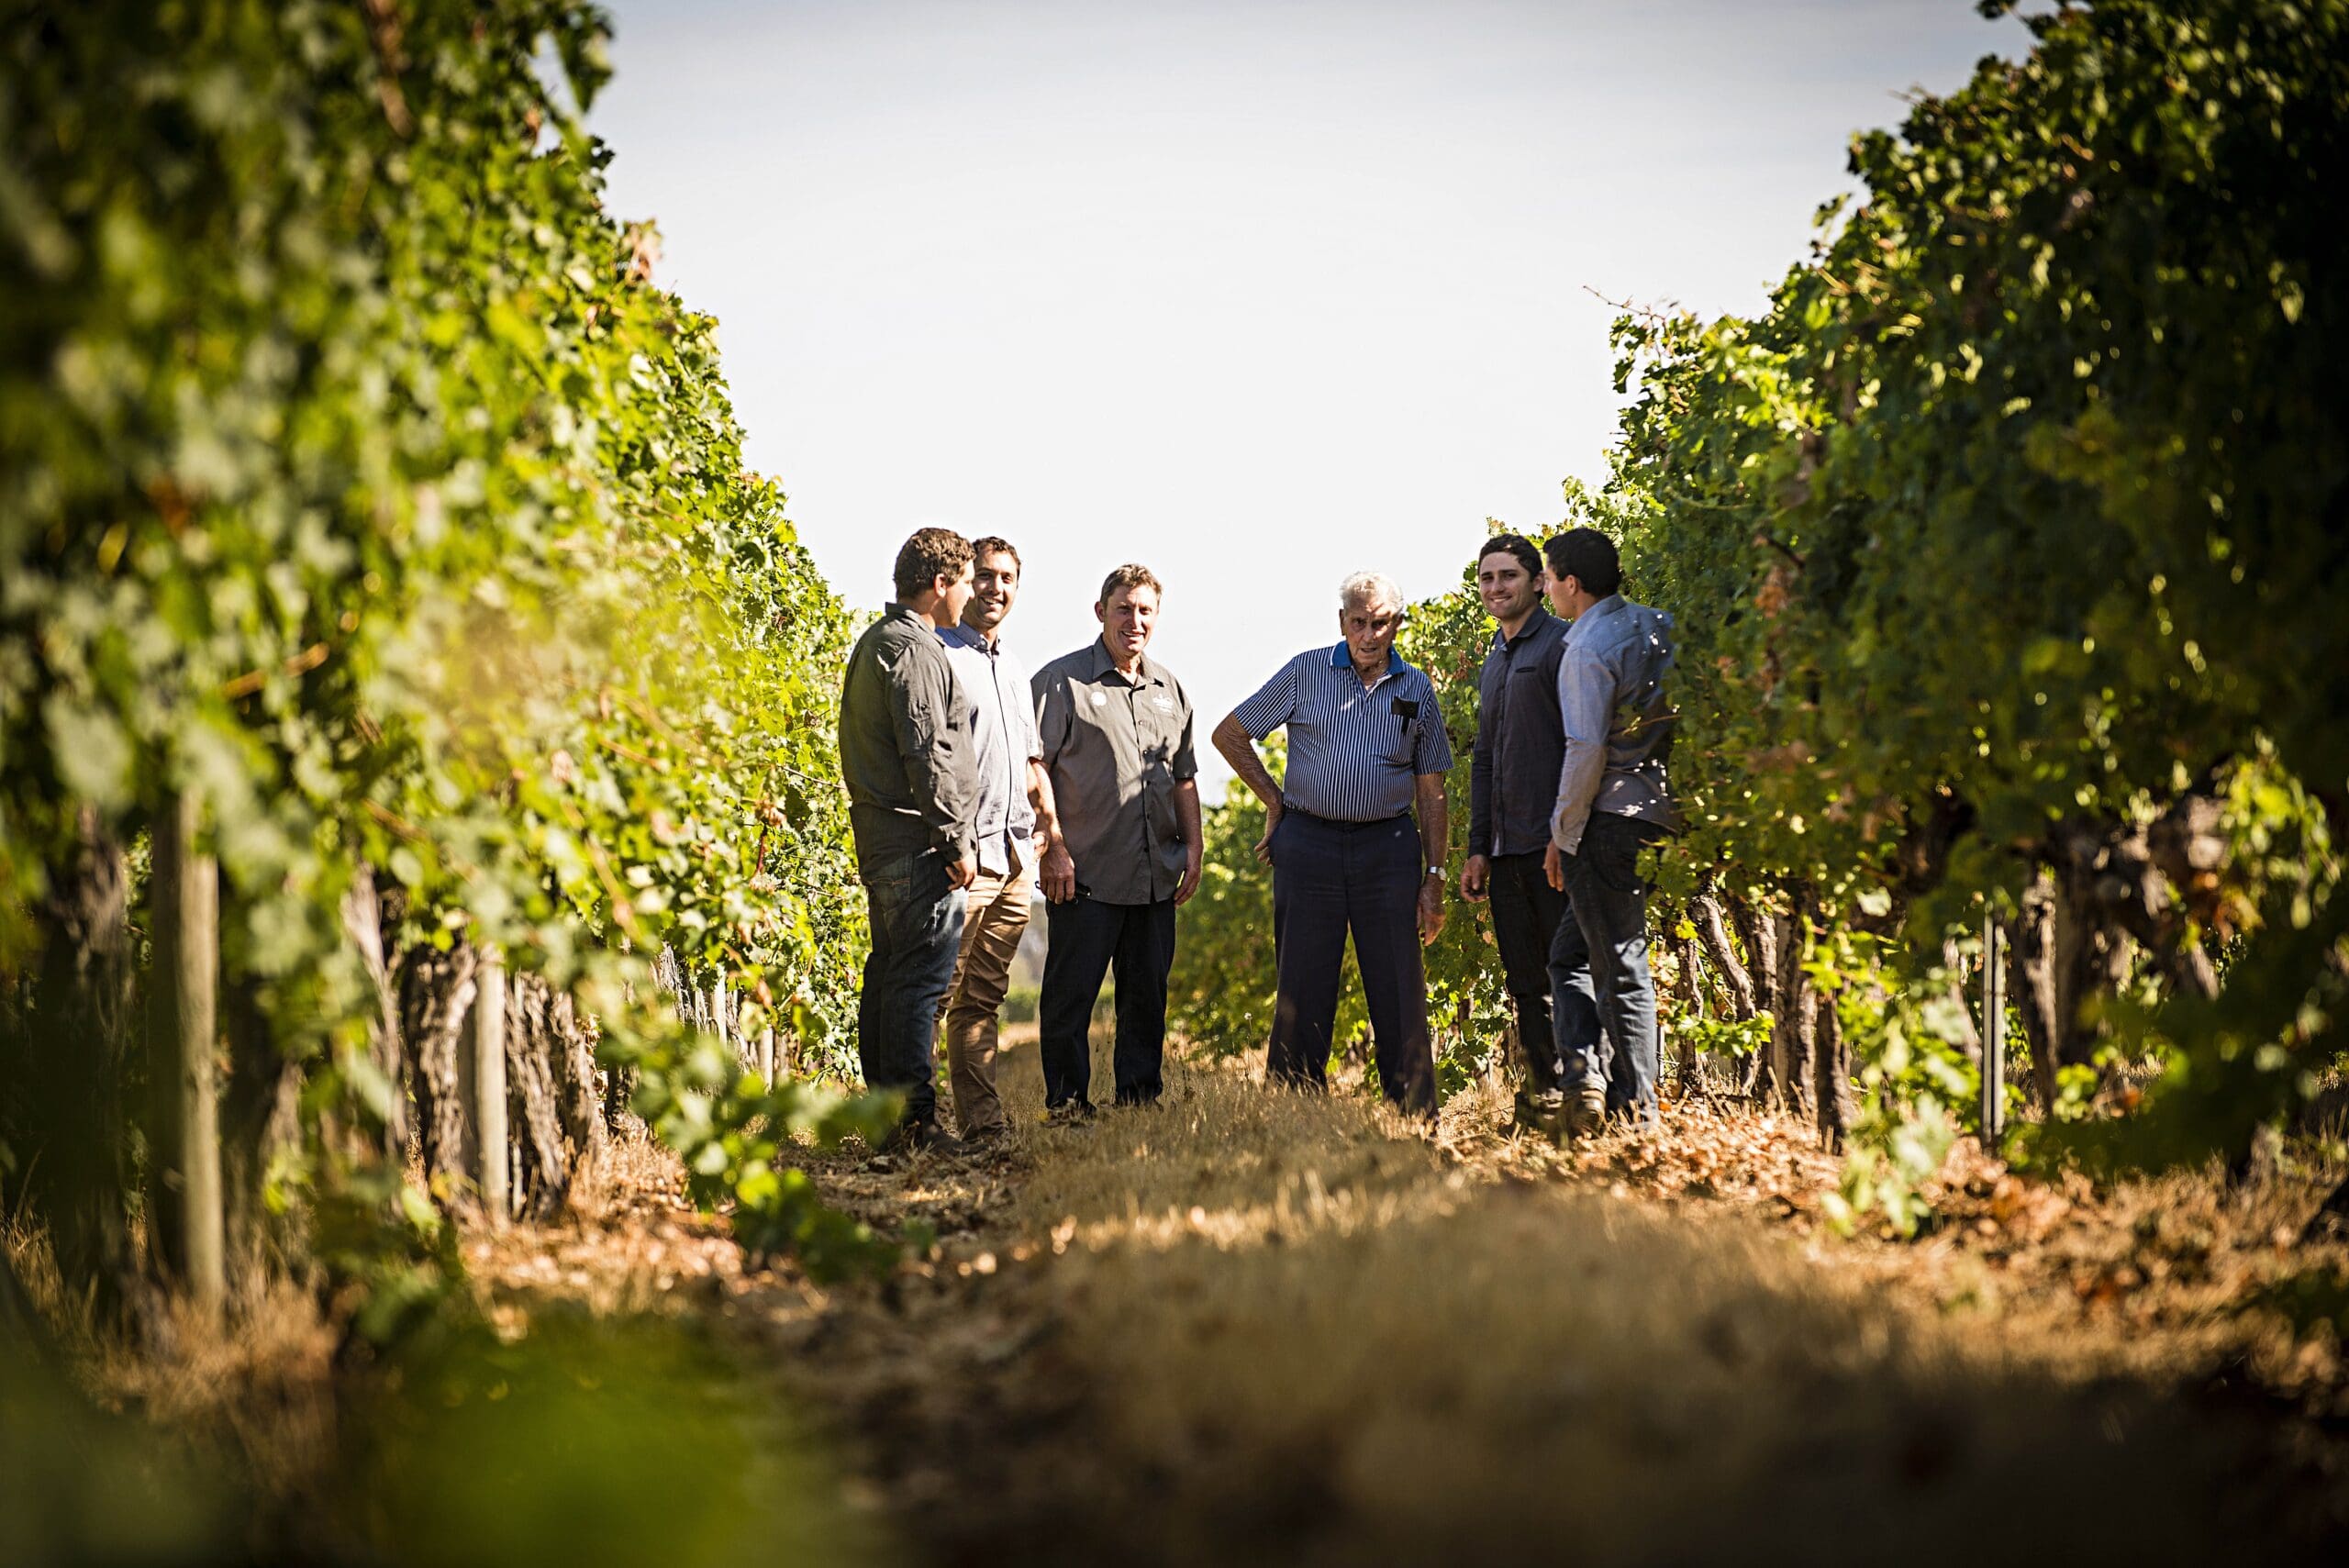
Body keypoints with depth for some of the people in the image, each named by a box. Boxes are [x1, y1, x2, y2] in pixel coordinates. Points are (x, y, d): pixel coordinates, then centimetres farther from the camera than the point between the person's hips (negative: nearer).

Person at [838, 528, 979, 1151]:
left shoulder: (876, 642, 19)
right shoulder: (914, 650, -14)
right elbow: (929, 755, -19)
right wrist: (956, 842, -16)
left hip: (881, 837, 11)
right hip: (918, 840, -11)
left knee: (889, 971, 13)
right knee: (922, 976, -10)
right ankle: (912, 1118, -10)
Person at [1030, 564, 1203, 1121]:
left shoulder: (1169, 688, 16)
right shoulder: (1062, 680, -3)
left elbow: (1184, 777, 22)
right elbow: (1036, 769, -7)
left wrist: (1193, 849, 13)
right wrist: (1054, 846, -13)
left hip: (1157, 878, 6)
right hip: (1085, 875, -6)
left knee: (1147, 996, 10)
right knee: (1071, 994, -2)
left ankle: (1140, 1102, 18)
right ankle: (1067, 1106, 4)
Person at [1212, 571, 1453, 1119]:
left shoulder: (1416, 690, 8)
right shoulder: (1305, 673, 3)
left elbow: (1431, 793, 10)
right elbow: (1229, 734, 10)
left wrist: (1434, 878, 4)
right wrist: (1276, 801, 6)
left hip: (1387, 849, 1)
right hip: (1309, 844, -1)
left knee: (1401, 996, -1)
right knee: (1303, 994, 1)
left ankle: (1416, 1122, 5)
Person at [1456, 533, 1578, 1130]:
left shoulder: (1560, 645, -5)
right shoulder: (1493, 662, 21)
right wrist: (1478, 849, 19)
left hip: (1553, 844, -8)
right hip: (1506, 851, 8)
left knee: (1568, 974, -7)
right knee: (1526, 986, 8)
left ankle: (1573, 1093, -5)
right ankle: (1543, 1096, 12)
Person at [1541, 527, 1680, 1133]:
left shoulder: (1588, 650, -15)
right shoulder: (1658, 625, 10)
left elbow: (1586, 751, -18)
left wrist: (1562, 835, -10)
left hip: (1608, 818, -8)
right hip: (1661, 809, 8)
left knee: (1620, 967, -3)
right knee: (1570, 951, 15)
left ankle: (1637, 1109, 0)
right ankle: (1583, 1075, 2)